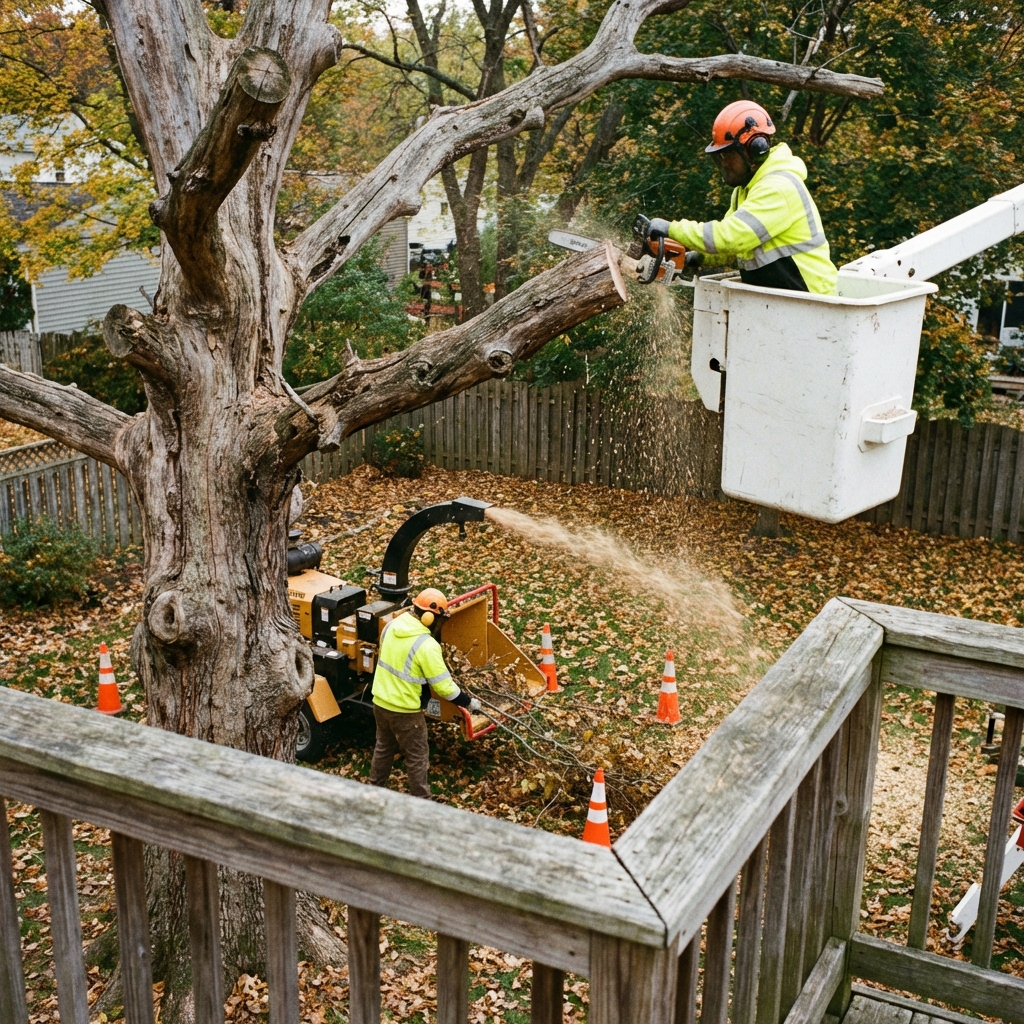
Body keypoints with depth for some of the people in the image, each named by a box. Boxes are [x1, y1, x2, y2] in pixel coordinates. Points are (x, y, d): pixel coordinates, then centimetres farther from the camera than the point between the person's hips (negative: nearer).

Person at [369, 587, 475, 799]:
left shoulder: (392, 626, -3)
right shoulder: (427, 645, -26)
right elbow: (443, 685, -20)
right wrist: (468, 702, -7)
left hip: (380, 701, 8)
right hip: (404, 710, -7)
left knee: (384, 748, 26)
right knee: (417, 758, 8)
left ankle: (375, 789, 41)